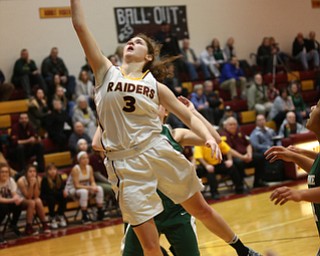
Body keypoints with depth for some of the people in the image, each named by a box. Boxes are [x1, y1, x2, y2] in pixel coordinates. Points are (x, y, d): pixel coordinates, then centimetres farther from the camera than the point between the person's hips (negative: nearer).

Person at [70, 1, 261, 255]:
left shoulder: (155, 85, 9)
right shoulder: (107, 72, 5)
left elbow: (188, 116, 10)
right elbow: (80, 26, 0)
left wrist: (209, 137, -7)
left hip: (159, 152, 2)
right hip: (126, 163, -2)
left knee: (202, 210, 17)